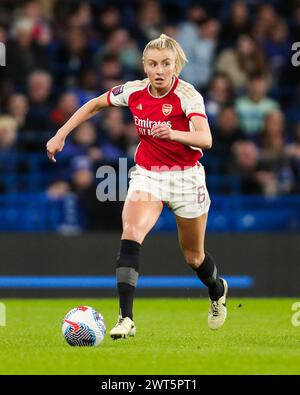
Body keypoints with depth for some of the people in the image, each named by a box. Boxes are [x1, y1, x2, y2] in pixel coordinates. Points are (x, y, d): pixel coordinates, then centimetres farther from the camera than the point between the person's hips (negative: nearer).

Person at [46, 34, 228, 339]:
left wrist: (173, 134, -51)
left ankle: (217, 291, 49)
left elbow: (205, 139, -33)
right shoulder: (133, 91, -7)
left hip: (185, 177, -2)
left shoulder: (188, 95, -20)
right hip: (147, 174, 2)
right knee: (131, 234, -25)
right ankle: (125, 318, -29)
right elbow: (94, 105, 10)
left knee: (193, 257, 12)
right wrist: (61, 135, 4)